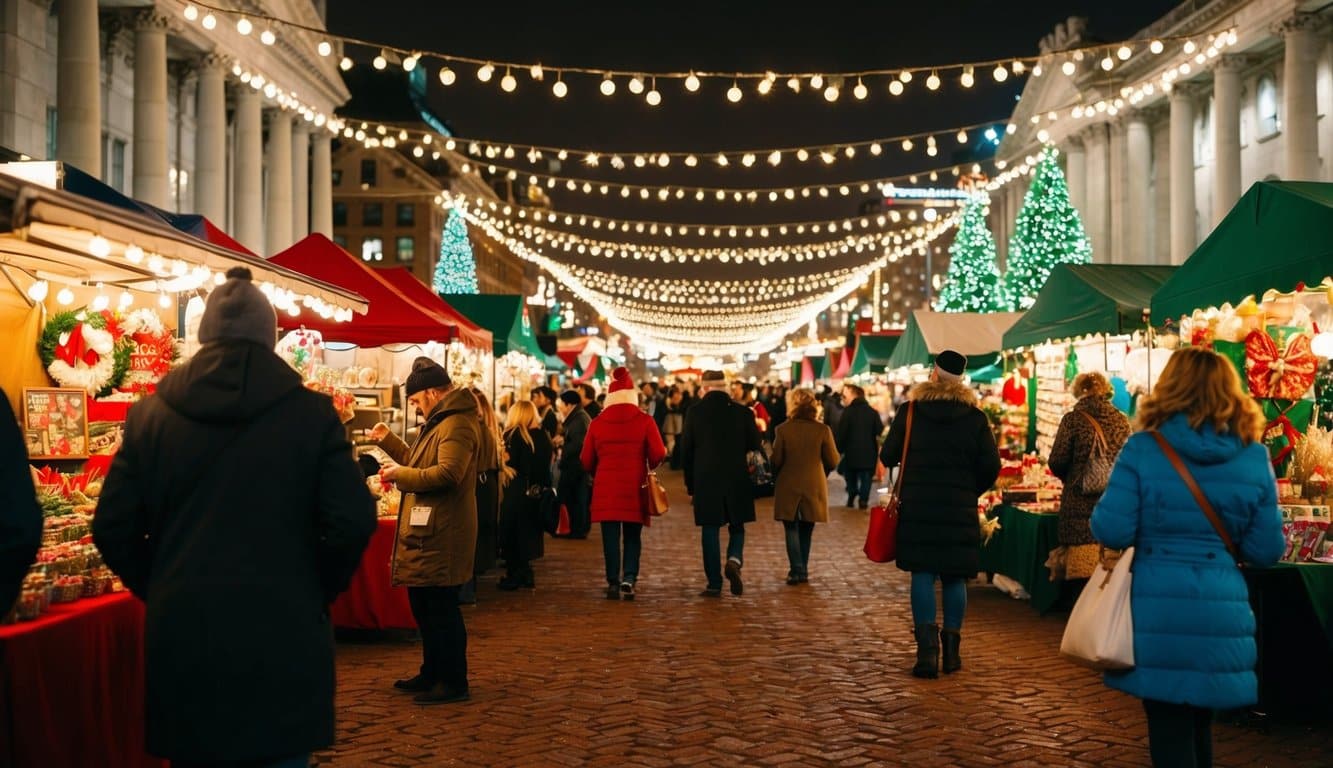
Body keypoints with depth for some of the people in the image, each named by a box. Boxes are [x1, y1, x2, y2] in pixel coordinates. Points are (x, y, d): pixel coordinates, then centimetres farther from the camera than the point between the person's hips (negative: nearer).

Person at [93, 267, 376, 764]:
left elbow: (113, 529, 2)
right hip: (281, 634, -2)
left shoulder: (151, 414, 3)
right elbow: (352, 522, -10)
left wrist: (164, 591, 16)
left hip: (181, 634, 3)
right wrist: (317, 594, 6)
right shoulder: (311, 413, -4)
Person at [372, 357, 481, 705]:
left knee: (441, 610, -5)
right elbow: (419, 461, 29)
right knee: (424, 607, 18)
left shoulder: (457, 425, -16)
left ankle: (453, 682, 4)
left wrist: (400, 475, -18)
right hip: (426, 532, 11)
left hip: (441, 536, -11)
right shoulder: (438, 422, 20)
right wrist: (388, 440, 20)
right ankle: (432, 673, 30)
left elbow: (447, 474, -27)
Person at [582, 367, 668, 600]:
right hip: (635, 488, 0)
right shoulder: (645, 421, -4)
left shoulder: (597, 423, 0)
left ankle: (613, 583, 7)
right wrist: (649, 466, 13)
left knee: (610, 537, 7)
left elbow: (586, 461, 3)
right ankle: (629, 579, -5)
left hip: (605, 489, 1)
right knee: (632, 537, 9)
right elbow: (658, 454, -9)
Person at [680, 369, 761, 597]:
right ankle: (734, 560, -12)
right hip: (738, 482, 1)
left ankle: (714, 584, 7)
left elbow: (686, 450, 0)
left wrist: (690, 484, 8)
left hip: (705, 482, -1)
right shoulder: (743, 412, -2)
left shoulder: (694, 412, -3)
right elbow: (754, 448, 3)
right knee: (737, 527, 16)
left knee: (710, 531, 6)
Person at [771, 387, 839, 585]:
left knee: (792, 529, 6)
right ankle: (802, 571, 19)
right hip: (814, 486, 1)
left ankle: (797, 571, -5)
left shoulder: (783, 429, -10)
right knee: (805, 531, 15)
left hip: (788, 487, -1)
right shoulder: (822, 430, -8)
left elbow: (776, 461, -6)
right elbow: (833, 461, -3)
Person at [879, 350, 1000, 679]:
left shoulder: (910, 411, -3)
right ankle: (951, 651, 10)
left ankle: (927, 650, -7)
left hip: (916, 506, -1)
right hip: (960, 508, 1)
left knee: (922, 575, 2)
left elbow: (887, 457, 0)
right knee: (955, 578, 8)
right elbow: (991, 466, -1)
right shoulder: (975, 416, 0)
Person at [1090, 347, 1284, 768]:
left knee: (1169, 729, 6)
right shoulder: (1254, 456, 1)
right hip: (1221, 609, 3)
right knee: (1199, 723, 21)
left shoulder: (1143, 449, -7)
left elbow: (1111, 531, -10)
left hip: (1157, 606, -3)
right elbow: (1266, 550, 4)